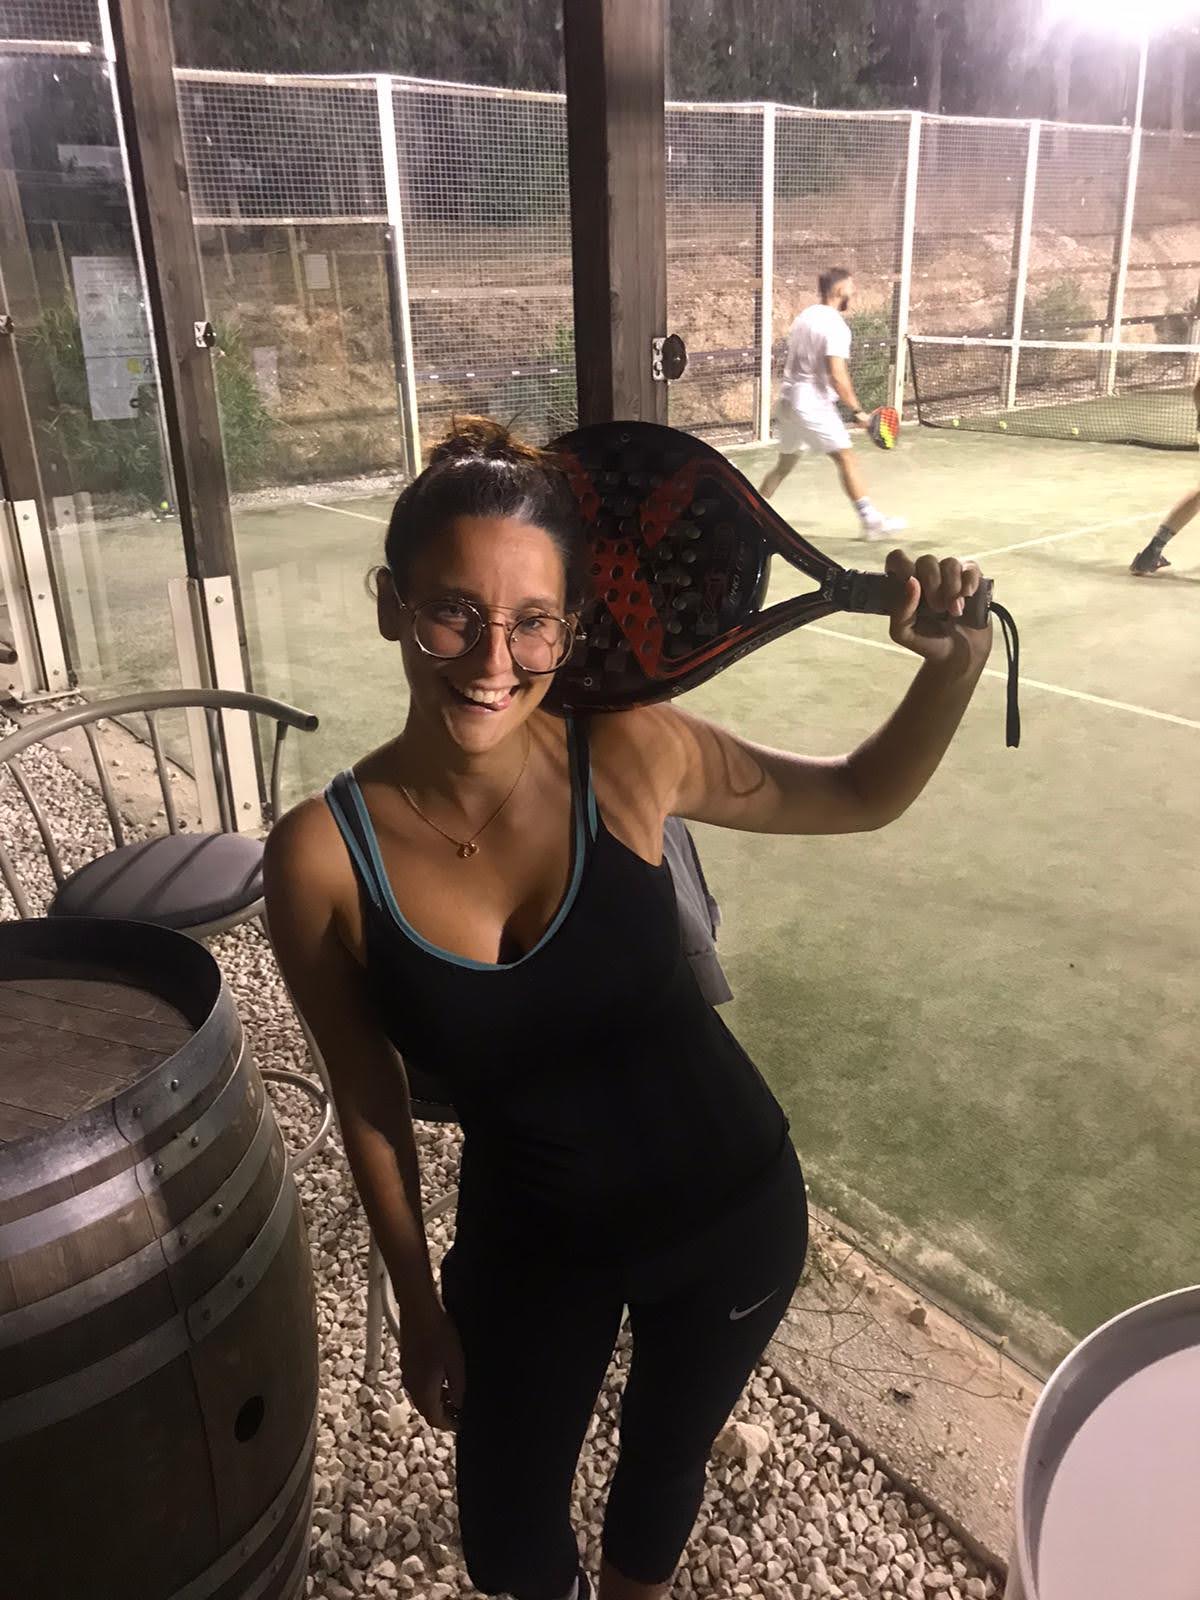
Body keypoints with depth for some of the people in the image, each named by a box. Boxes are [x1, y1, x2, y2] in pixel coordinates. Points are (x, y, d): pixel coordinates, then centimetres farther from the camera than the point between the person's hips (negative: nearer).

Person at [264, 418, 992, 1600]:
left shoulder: (630, 757, -22)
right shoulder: (322, 855, -21)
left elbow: (859, 796, -5)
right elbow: (367, 1092, -7)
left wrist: (954, 667, -23)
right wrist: (419, 1304, 3)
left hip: (730, 1212, 0)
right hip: (525, 1245, 0)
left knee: (662, 1472, 27)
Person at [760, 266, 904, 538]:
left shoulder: (804, 317, 14)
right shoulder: (836, 326, -13)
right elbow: (837, 376, -21)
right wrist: (857, 411, -15)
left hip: (788, 400, 9)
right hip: (813, 404, -9)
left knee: (786, 462, 19)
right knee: (846, 457, -7)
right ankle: (870, 520, -9)